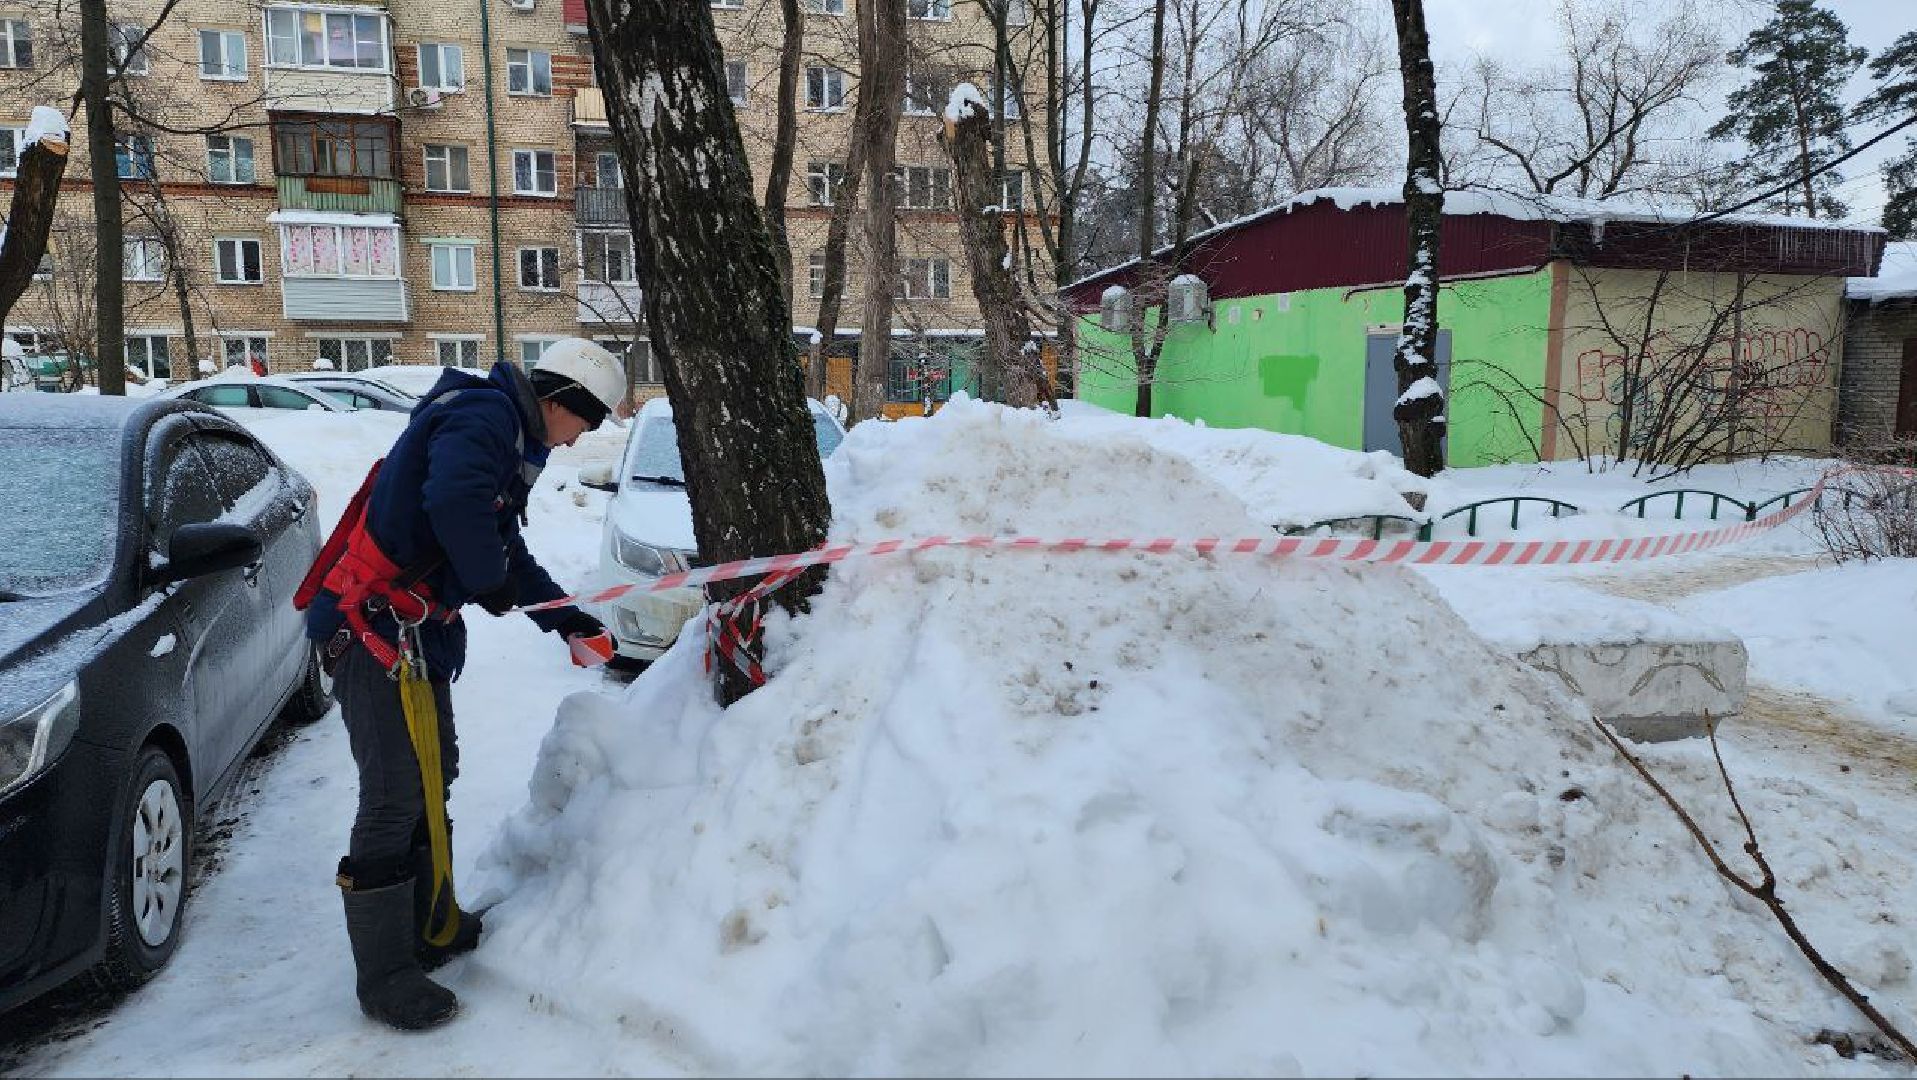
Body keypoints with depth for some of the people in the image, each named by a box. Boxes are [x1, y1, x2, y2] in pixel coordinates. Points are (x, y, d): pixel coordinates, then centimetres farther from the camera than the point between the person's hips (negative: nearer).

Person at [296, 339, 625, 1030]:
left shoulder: (510, 441, 18)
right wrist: (491, 582, -17)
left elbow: (509, 551, 25)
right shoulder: (483, 414, -15)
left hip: (417, 631, 11)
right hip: (372, 628, -11)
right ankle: (384, 979, 5)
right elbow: (453, 502, -34)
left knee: (433, 777, 19)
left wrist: (567, 620, 23)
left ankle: (432, 929, 34)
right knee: (394, 800, -6)